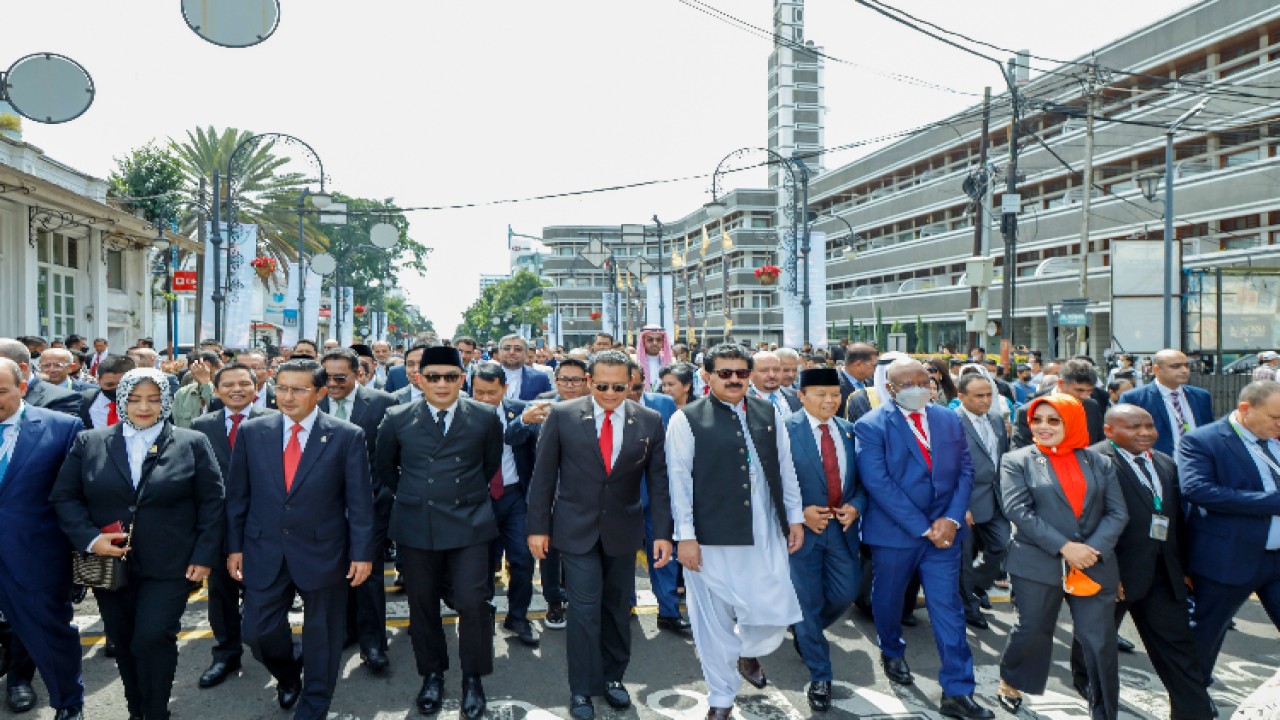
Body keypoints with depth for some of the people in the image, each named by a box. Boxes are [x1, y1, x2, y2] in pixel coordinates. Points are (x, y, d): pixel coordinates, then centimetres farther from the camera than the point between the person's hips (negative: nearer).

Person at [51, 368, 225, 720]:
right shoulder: (89, 443, 4)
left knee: (153, 639, -8)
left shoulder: (192, 443, -2)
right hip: (110, 564, 3)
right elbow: (64, 496, 4)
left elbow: (211, 502, -2)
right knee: (124, 644, 14)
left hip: (169, 566, -3)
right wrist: (90, 538, -11)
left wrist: (204, 555, -8)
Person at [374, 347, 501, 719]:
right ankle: (432, 674, 30)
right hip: (416, 525, 2)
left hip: (469, 523, -1)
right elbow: (384, 467, 15)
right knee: (422, 604, 11)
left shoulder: (485, 418, -1)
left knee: (472, 601, -6)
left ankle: (473, 678, 15)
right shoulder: (398, 419, 1)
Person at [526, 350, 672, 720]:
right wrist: (538, 527, -4)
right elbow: (543, 476, -4)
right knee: (585, 608, -2)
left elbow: (658, 481, -2)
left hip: (623, 530, 2)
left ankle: (612, 676, 32)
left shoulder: (650, 421, -5)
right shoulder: (562, 416, -9)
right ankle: (582, 689, 15)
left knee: (617, 607, 14)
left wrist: (663, 532, -6)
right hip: (577, 529, -2)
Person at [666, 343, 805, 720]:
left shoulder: (767, 413, 9)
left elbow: (785, 468, 14)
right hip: (711, 540, -3)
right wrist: (685, 536, -9)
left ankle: (748, 653, 38)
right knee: (714, 621, 6)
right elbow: (679, 480, -7)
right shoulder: (687, 420, -5)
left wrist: (795, 517, 12)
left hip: (766, 536, 4)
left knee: (776, 614, 3)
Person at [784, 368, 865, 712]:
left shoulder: (847, 431, 4)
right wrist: (800, 513, -19)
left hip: (842, 527, 4)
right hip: (803, 528, -4)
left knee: (846, 593, 10)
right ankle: (820, 677, 23)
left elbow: (860, 479, 8)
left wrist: (855, 507, -9)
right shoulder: (786, 430, -11)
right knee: (809, 603, 6)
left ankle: (807, 631, 41)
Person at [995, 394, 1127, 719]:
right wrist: (1064, 546, -18)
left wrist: (1094, 550, -13)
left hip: (1095, 566, 2)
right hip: (1038, 565, -2)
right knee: (1032, 631, 9)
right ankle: (1010, 681, 35)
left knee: (1100, 642, 4)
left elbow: (1117, 513, 2)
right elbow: (1018, 511, -11)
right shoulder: (1017, 461, -1)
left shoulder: (1099, 463, 7)